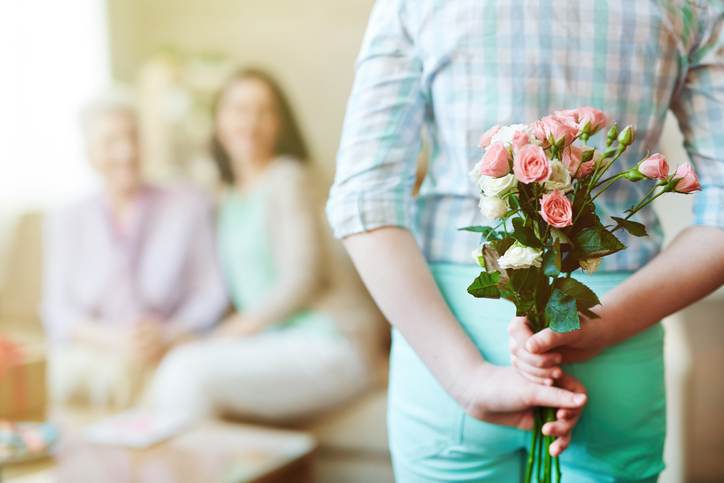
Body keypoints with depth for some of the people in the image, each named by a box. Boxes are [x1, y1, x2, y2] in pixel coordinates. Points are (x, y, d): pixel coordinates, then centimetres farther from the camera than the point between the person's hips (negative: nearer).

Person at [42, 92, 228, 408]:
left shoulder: (190, 207, 7)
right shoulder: (66, 222, 15)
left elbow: (213, 298, 4)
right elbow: (58, 313, 7)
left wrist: (167, 335, -15)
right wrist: (111, 338, -13)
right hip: (88, 351, 1)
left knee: (122, 371, -35)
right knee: (72, 370, -34)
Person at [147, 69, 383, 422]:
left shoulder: (287, 178, -4)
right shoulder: (231, 198, 18)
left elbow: (302, 279, -12)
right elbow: (238, 292, 13)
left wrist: (230, 334, -12)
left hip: (329, 346, -7)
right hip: (276, 346, 7)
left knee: (190, 371, -25)